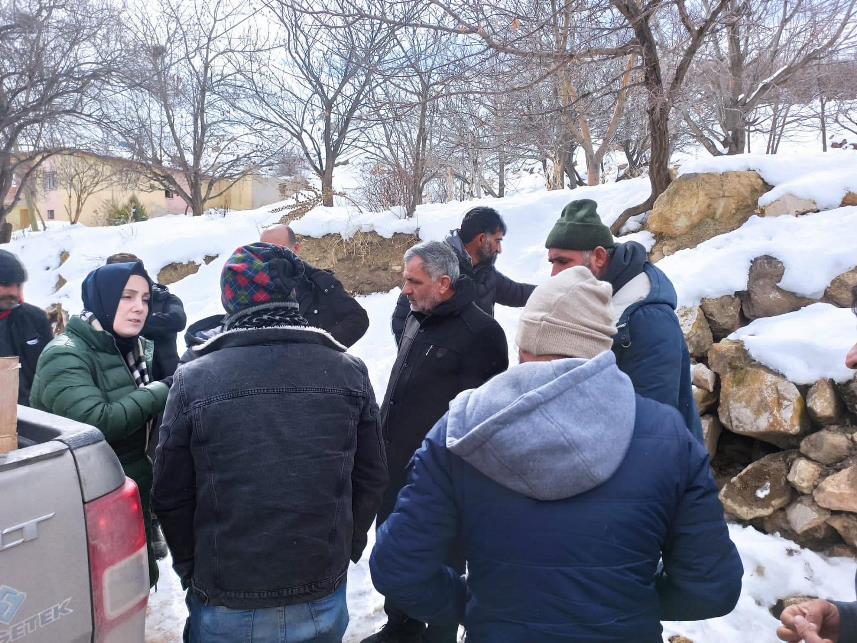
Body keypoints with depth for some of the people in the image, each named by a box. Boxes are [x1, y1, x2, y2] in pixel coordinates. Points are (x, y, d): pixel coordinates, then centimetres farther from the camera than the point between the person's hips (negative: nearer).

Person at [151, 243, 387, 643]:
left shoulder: (194, 380, -13)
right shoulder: (349, 372, -9)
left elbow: (170, 496, -4)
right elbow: (371, 479, -1)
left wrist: (192, 569, 13)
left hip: (227, 607, -1)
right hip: (323, 598, 2)